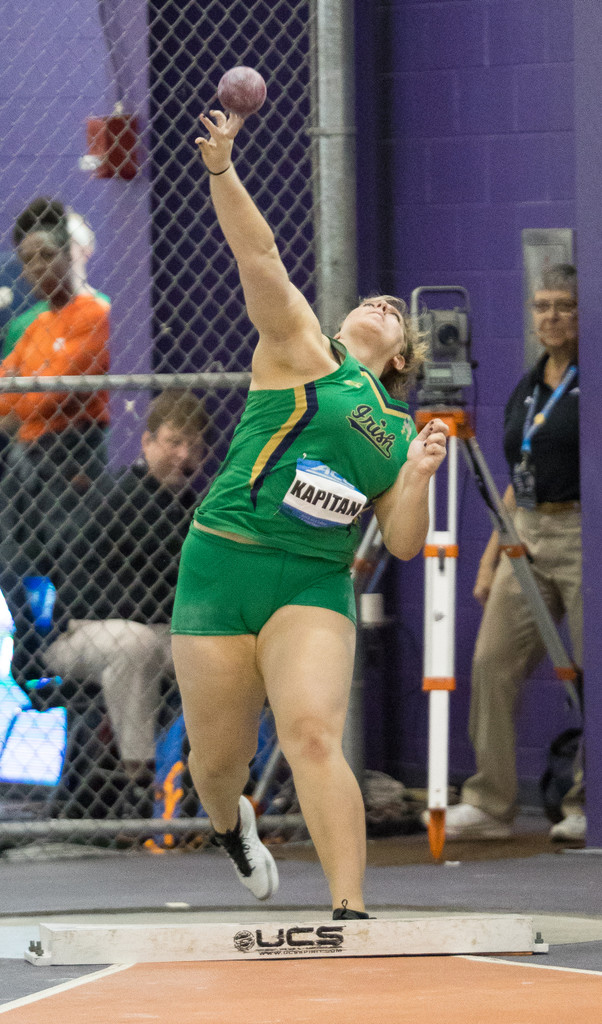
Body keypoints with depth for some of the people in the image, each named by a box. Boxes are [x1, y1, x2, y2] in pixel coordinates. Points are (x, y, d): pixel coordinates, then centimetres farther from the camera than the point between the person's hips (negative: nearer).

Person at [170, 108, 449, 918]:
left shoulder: (399, 431, 18)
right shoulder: (303, 349, 8)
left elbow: (403, 545, 15)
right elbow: (260, 258, -6)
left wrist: (418, 475, -3)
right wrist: (222, 173, -20)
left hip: (315, 585, 2)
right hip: (222, 566, -2)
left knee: (313, 734, -21)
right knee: (219, 759, 4)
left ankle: (351, 914, -25)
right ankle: (231, 823, 41)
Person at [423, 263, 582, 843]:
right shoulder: (527, 388, 16)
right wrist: (491, 556, 18)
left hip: (583, 536, -7)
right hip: (528, 536, 7)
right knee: (493, 660, -2)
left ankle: (587, 806, 6)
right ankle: (489, 803, 2)